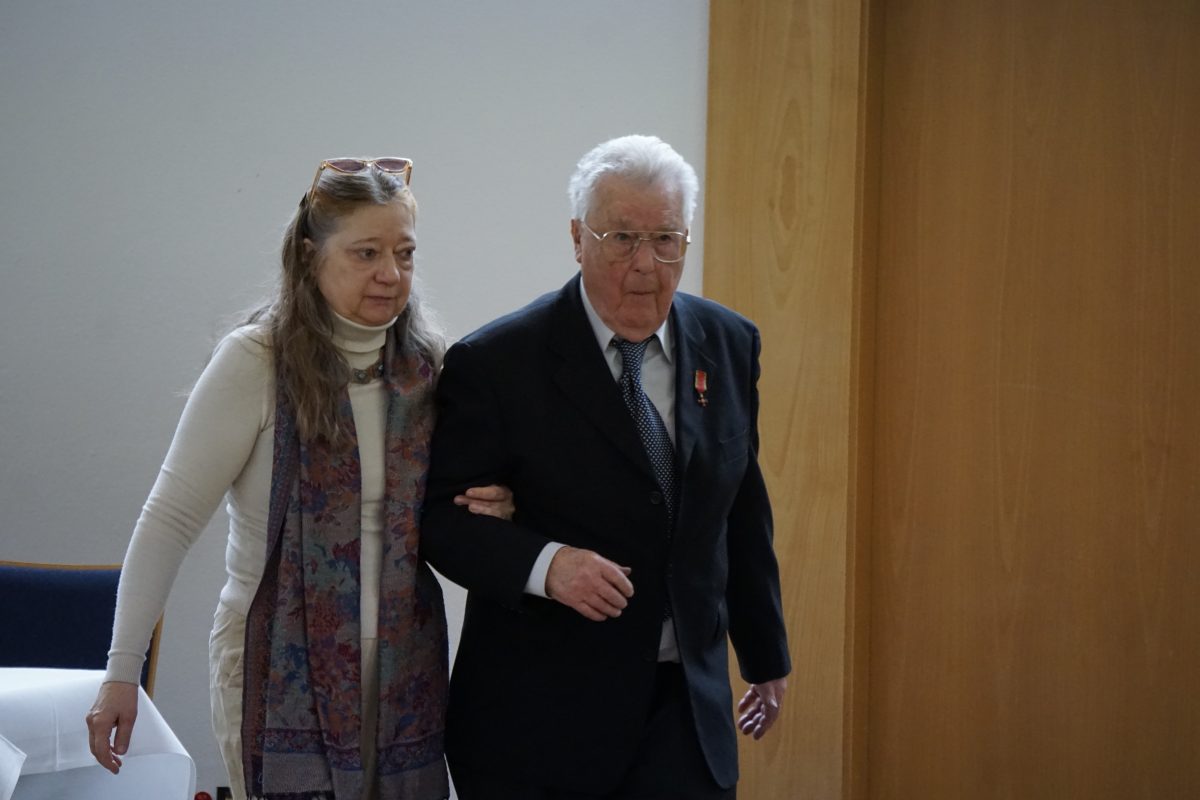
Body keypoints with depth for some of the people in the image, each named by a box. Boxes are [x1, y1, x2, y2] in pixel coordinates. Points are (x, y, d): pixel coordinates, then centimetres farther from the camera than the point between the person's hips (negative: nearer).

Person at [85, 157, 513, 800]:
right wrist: (122, 672, -13)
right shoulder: (256, 361, -10)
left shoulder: (425, 364, 4)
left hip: (405, 672, 4)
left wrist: (488, 508, -5)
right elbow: (171, 519, -10)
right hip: (285, 672, -4)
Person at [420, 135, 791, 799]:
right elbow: (440, 515, -7)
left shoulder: (728, 344, 5)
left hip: (688, 703, 4)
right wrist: (544, 564, -24)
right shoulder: (496, 363, -9)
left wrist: (765, 655, 20)